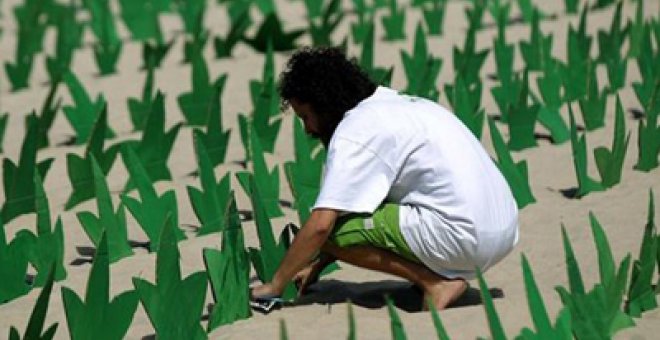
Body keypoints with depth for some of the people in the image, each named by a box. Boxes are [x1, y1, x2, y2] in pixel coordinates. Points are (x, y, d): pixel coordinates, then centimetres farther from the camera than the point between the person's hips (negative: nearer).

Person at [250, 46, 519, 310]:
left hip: (465, 237, -9)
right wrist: (316, 265, 29)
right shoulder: (400, 105, 21)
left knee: (332, 227, -6)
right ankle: (447, 271, 9)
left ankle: (436, 281, -7)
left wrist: (275, 285, -2)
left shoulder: (354, 131, -9)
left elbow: (320, 225, -14)